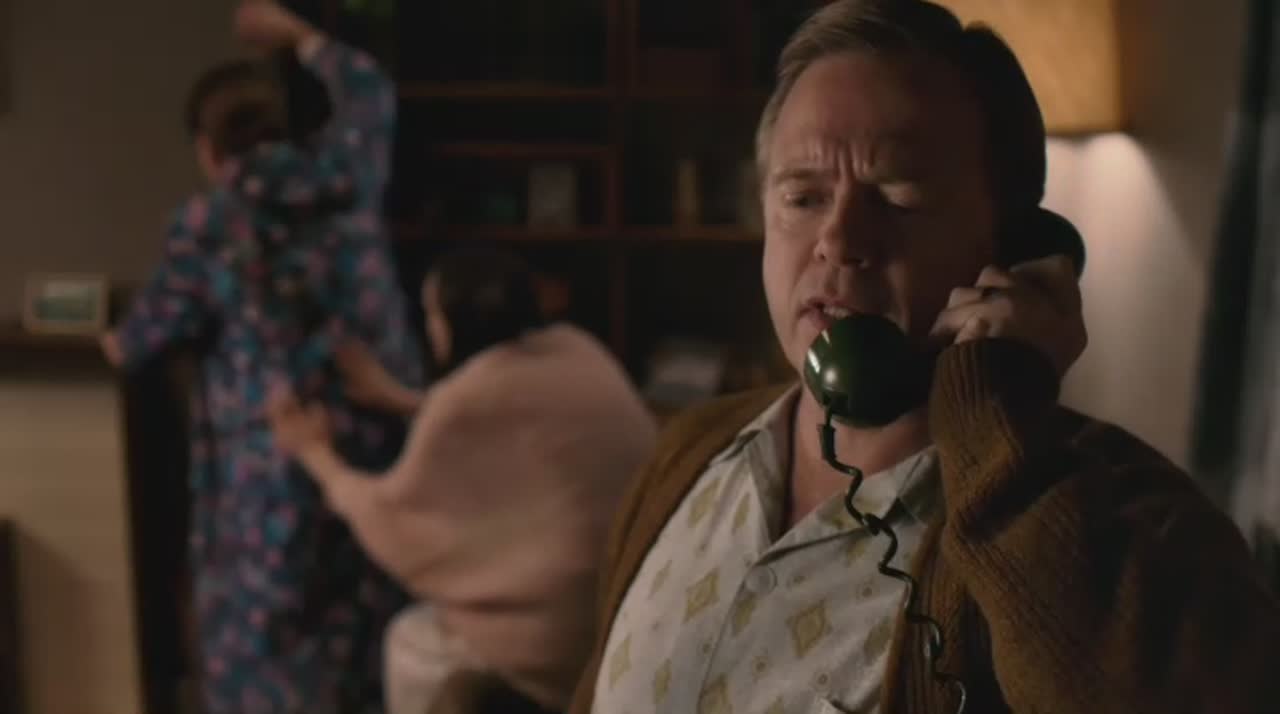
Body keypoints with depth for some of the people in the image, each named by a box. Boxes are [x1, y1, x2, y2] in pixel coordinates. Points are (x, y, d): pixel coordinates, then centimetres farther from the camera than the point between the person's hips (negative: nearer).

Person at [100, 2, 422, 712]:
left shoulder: (206, 222, -5)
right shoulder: (342, 173, 4)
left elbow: (147, 333, 6)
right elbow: (370, 91, 25)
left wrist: (116, 343, 29)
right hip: (386, 434, 5)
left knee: (270, 630, 10)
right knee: (375, 619, 15)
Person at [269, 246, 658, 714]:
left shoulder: (469, 398, -15)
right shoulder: (577, 351, 5)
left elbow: (394, 520, 1)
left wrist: (316, 454, 16)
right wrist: (396, 398, 32)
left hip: (556, 640, -7)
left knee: (411, 640, 20)